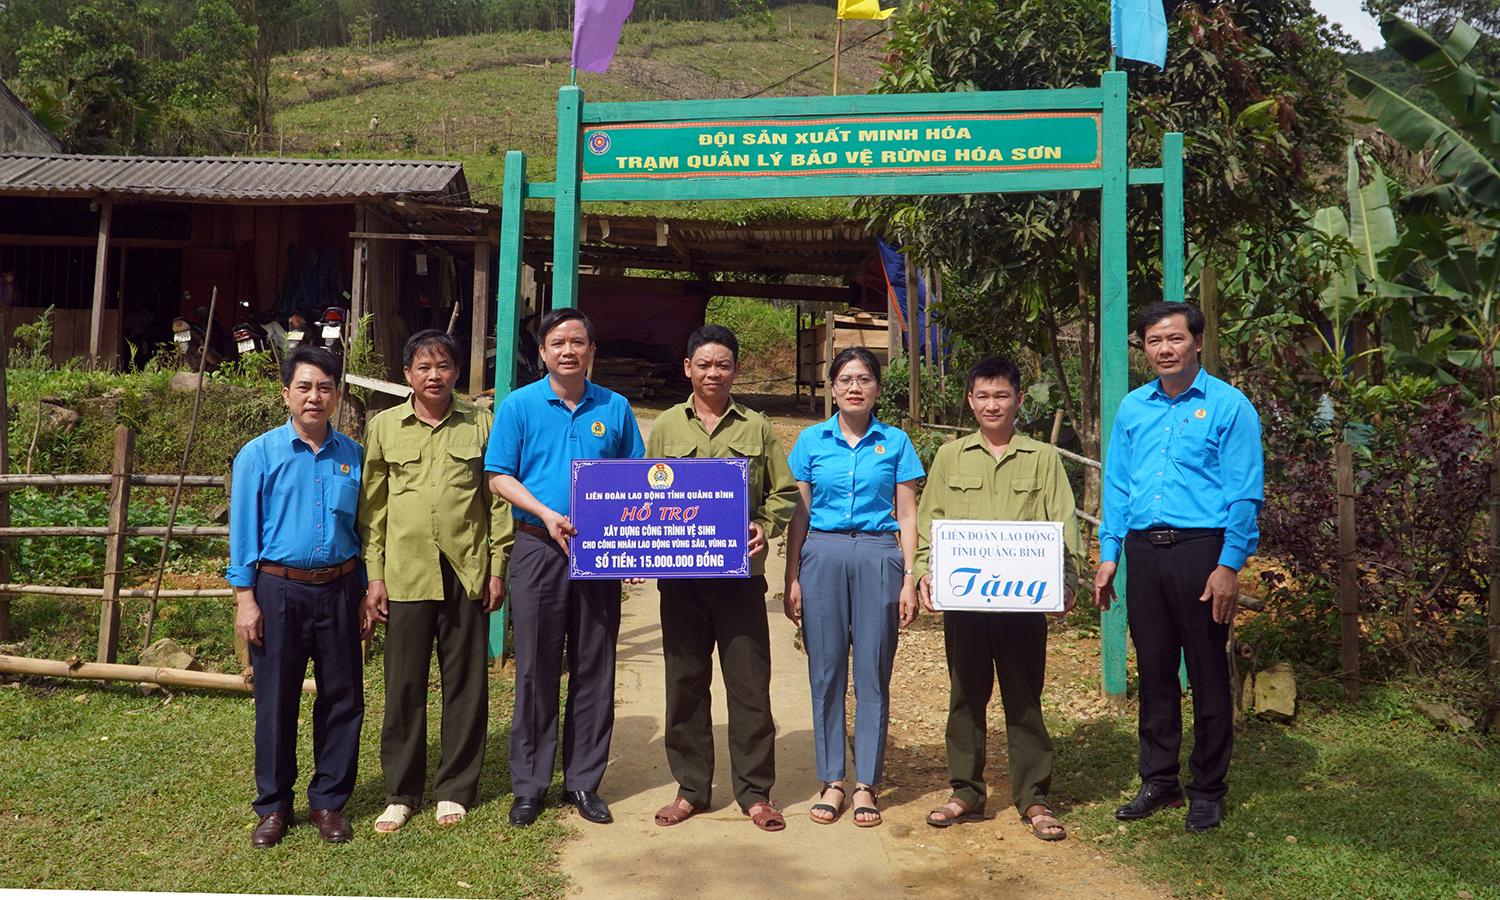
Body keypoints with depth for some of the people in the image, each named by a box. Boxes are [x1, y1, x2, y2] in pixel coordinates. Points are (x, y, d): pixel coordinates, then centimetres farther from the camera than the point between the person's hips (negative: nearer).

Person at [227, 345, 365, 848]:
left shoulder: (352, 455, 6)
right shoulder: (259, 455, 0)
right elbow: (243, 531, 0)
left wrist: (364, 591, 9)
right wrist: (245, 598, -5)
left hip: (338, 589, 2)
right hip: (279, 590, -2)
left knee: (342, 697, 6)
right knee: (276, 700, 6)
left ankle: (329, 801, 22)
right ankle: (273, 806, 22)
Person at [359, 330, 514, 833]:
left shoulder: (481, 424, 5)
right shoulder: (384, 427, 7)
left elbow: (498, 499, 7)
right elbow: (372, 506, 9)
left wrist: (498, 566, 2)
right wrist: (374, 575, 3)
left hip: (467, 572, 0)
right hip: (406, 573, 1)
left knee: (466, 682, 6)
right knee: (404, 684, 5)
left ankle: (456, 789, 20)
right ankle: (401, 792, 20)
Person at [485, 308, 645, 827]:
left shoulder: (615, 409, 8)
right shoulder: (519, 405, 3)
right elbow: (499, 476, 0)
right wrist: (547, 514, -14)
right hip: (539, 548, -2)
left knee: (595, 669, 6)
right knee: (536, 669, 3)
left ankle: (584, 782, 18)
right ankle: (529, 785, 15)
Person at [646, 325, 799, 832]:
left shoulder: (757, 428, 8)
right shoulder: (666, 427, 11)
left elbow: (784, 492, 9)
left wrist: (764, 525, -9)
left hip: (741, 572, -1)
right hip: (680, 573, 1)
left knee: (750, 681, 1)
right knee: (684, 681, 7)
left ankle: (755, 791, 13)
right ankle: (691, 788, 20)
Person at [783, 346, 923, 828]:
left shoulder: (895, 442, 6)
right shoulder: (811, 440, 7)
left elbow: (907, 517, 6)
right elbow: (798, 514, 8)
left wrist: (909, 580, 0)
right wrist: (792, 579, 4)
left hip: (878, 557, -1)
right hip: (822, 556, 1)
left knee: (873, 673, 1)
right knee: (825, 672, 4)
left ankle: (866, 785, 13)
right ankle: (831, 782, 16)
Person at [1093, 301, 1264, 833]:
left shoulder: (1228, 406, -3)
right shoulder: (1132, 408, 11)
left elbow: (1244, 495, -6)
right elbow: (1117, 487, 14)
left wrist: (1229, 566, -13)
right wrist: (1108, 555, 7)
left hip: (1201, 549, -4)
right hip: (1144, 550, 4)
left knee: (1208, 674, 4)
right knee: (1153, 669, 11)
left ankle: (1208, 790, 17)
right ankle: (1158, 780, 23)